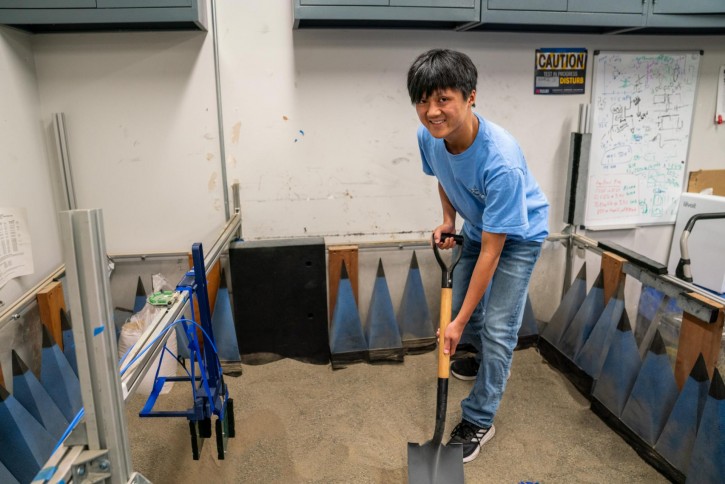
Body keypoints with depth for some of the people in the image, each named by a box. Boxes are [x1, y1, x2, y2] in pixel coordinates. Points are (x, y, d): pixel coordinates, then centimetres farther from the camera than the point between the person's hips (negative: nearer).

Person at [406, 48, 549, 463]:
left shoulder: (502, 161, -41)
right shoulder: (429, 136, -22)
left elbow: (491, 252, -35)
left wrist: (459, 322, -30)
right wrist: (448, 221, -10)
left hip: (519, 235, -6)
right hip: (476, 227, 7)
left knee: (498, 328, -7)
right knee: (461, 303, 16)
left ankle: (479, 421, 12)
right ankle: (487, 359, 48)